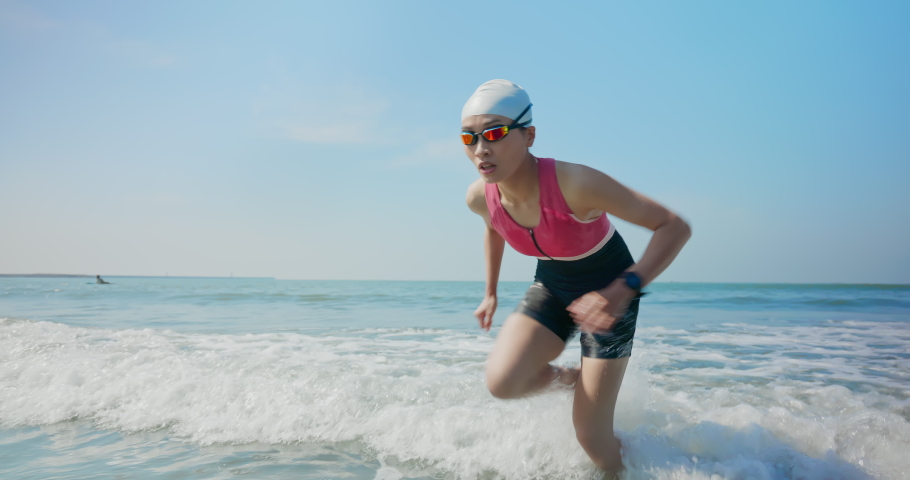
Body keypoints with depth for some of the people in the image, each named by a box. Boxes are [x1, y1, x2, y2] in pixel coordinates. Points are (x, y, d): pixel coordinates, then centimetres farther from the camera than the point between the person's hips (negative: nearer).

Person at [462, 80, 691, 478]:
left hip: (607, 293, -4)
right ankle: (566, 377, 12)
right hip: (551, 287, 4)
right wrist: (490, 293, 15)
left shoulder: (575, 183, -35)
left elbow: (674, 227, -30)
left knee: (591, 435, -4)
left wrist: (625, 288, -43)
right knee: (501, 381, -22)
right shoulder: (479, 197, -17)